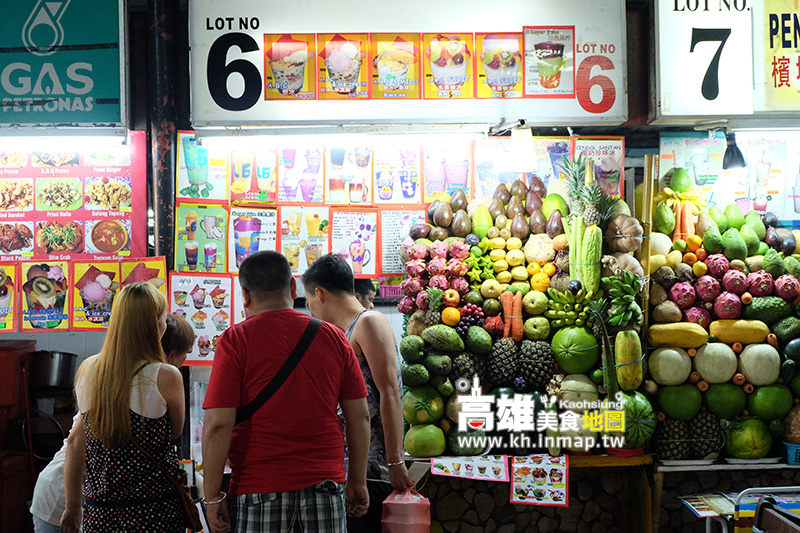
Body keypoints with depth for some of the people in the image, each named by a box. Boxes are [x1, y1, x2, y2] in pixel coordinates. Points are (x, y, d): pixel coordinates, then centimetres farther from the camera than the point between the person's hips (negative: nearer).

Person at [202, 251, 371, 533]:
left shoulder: (235, 340, -6)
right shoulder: (333, 337, 4)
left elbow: (218, 424, -11)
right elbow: (359, 416, 5)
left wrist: (212, 496, -4)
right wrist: (357, 482, 13)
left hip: (259, 490, -2)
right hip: (325, 485, 3)